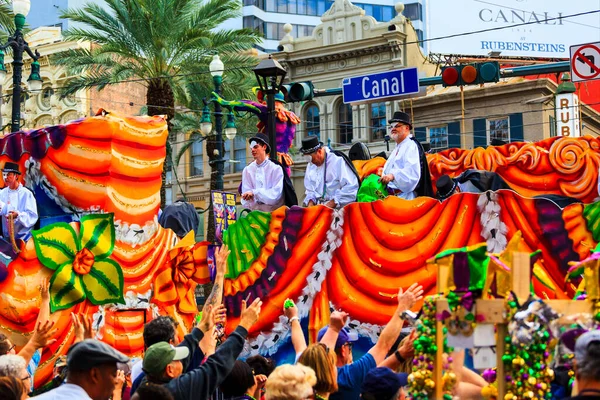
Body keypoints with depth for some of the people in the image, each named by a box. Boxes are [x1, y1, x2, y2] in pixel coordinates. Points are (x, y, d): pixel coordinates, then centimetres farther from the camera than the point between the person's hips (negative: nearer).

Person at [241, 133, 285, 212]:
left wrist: (254, 193, -16)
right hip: (254, 210, 3)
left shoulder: (276, 168, 1)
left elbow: (275, 195, -8)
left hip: (273, 211, -2)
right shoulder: (247, 170, 9)